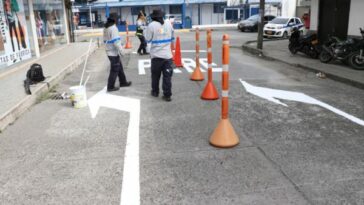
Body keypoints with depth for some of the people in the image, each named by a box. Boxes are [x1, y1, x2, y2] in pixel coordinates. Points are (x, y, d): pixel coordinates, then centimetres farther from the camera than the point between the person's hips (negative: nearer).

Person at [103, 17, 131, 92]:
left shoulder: (105, 28, 12)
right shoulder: (113, 28, -17)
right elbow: (116, 41, -23)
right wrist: (121, 51, -17)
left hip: (110, 51, 9)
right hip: (114, 52, -9)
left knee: (120, 67, 19)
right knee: (115, 70, -1)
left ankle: (123, 82, 30)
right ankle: (110, 87, 5)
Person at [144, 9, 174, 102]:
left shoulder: (151, 25, -8)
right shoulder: (169, 25, 5)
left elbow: (148, 39, -3)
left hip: (156, 55, -2)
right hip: (167, 54, 2)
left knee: (155, 75, 15)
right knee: (167, 76, 2)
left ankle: (155, 92, 27)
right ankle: (167, 95, 2)